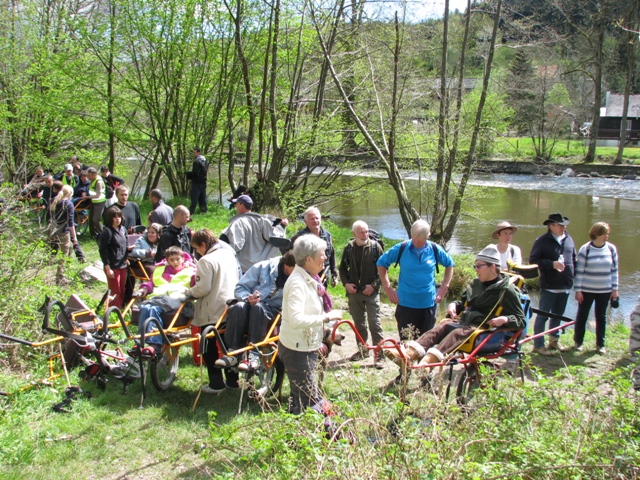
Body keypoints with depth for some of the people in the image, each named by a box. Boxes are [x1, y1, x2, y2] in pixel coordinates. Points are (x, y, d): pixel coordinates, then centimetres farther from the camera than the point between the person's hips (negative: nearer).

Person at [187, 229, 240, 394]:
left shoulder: (206, 261, -16)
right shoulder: (229, 255, 8)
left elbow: (203, 288, -20)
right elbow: (237, 280, 16)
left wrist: (189, 292, -2)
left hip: (212, 312, -7)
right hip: (230, 309, 8)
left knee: (209, 349, 5)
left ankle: (216, 383, 8)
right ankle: (232, 380, 22)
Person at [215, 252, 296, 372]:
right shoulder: (263, 267, -2)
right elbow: (240, 288, 2)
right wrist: (248, 298, -18)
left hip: (274, 313, -1)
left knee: (257, 308, -35)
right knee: (238, 307, -33)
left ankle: (254, 355, -37)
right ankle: (232, 352, -29)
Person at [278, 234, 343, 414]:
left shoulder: (309, 279, 8)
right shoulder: (297, 283, -22)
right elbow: (296, 319, -35)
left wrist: (319, 341, 19)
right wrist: (326, 317, -27)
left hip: (307, 346, 10)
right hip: (297, 349, -10)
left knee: (299, 397, 18)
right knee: (310, 401, -7)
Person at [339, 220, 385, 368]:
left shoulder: (375, 246, -6)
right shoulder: (349, 248, 2)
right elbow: (343, 268, 13)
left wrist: (374, 285, -12)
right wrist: (346, 283, -2)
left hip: (371, 292, -3)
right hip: (354, 292, 4)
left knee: (374, 323, -6)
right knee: (358, 323, 14)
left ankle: (379, 355, -2)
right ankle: (362, 350, 28)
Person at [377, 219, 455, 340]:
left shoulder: (435, 250, -3)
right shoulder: (401, 248, -7)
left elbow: (449, 264, 15)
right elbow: (381, 263, 4)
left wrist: (444, 286, 6)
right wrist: (387, 287, 0)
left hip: (428, 304, 1)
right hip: (406, 304, -1)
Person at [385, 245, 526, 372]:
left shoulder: (508, 290, 0)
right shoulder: (476, 284, 20)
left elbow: (521, 320, -1)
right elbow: (463, 302, 35)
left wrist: (505, 319, -21)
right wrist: (454, 305, 12)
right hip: (464, 322, 6)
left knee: (458, 333, -36)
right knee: (442, 326, -24)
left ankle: (426, 363, -61)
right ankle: (408, 355, -49)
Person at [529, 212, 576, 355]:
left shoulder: (568, 239, 10)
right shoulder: (542, 241, -8)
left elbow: (574, 259, 21)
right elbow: (533, 260, -12)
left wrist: (573, 275, 13)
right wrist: (552, 264, -21)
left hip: (565, 286, 6)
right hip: (549, 286, -6)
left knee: (557, 315, 18)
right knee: (542, 315, -2)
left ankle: (554, 339, 32)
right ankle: (538, 345, 3)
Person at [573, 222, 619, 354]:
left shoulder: (611, 248, 0)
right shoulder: (585, 249, -10)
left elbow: (614, 270, 6)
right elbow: (579, 270, -8)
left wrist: (615, 288, 4)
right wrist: (577, 290, -9)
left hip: (605, 290, 3)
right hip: (587, 290, -3)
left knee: (601, 317, 11)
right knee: (582, 315, 6)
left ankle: (600, 344, 22)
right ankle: (577, 342, 21)